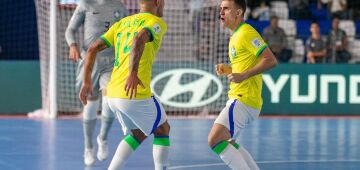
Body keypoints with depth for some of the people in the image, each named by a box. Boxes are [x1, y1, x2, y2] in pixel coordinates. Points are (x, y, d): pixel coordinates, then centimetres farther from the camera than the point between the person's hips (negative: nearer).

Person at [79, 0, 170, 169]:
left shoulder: (122, 23, 19)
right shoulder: (156, 22, -2)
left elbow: (92, 49, 13)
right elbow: (139, 39, -25)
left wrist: (87, 82, 14)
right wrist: (133, 73, -34)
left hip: (112, 94, 7)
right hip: (137, 94, -7)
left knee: (138, 134, 25)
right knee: (163, 129, 17)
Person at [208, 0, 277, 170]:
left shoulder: (246, 33, -13)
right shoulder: (236, 35, 17)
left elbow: (270, 60, -20)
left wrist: (243, 75, -25)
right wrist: (228, 70, 11)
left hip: (244, 99, -11)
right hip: (238, 98, 11)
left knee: (215, 140, -17)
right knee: (229, 143, 21)